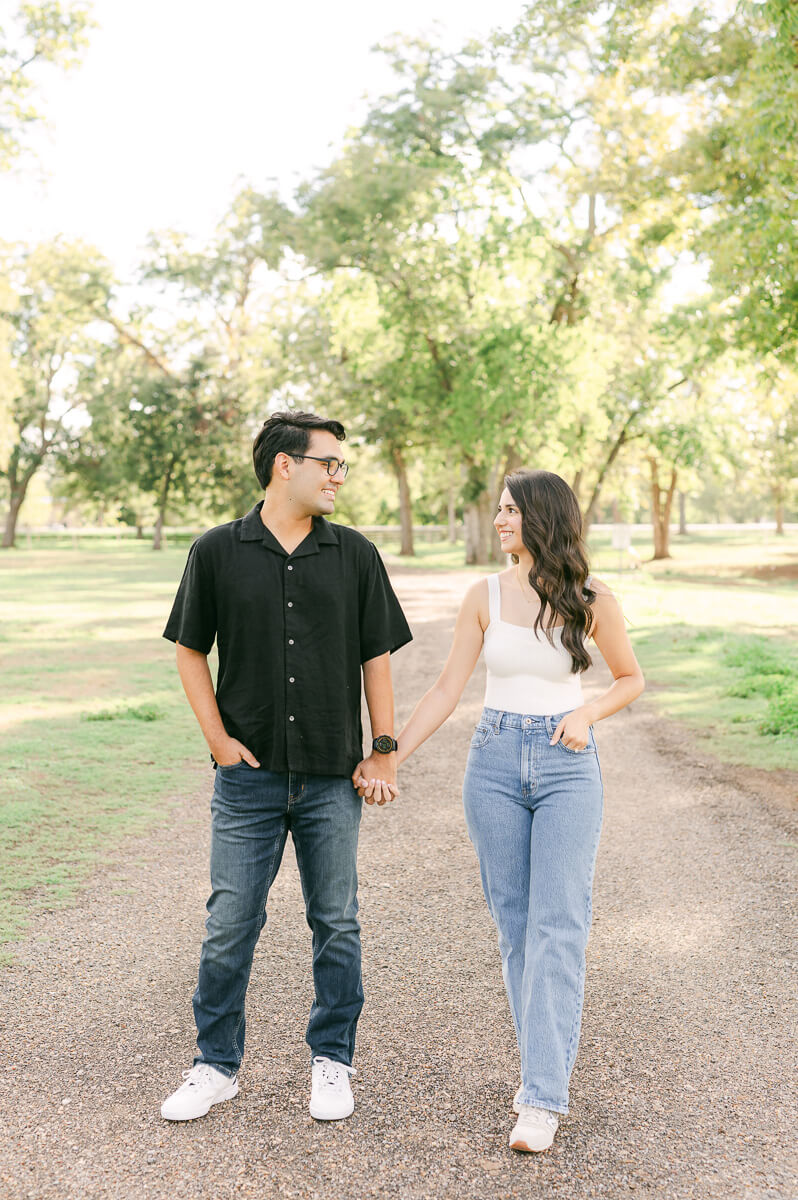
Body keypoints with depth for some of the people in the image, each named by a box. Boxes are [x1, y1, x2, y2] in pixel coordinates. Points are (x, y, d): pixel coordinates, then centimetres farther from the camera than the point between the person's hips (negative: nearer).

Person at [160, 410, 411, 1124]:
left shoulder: (355, 555, 4)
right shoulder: (218, 551, 0)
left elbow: (377, 656, 7)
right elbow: (190, 650, 6)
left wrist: (384, 750, 2)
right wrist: (219, 739, -2)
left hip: (333, 778, 1)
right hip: (249, 775, -1)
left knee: (337, 924, 9)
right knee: (230, 925, 5)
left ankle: (332, 1062, 26)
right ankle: (217, 1065, 22)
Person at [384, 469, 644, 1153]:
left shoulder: (593, 601, -4)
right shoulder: (485, 596, 2)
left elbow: (631, 677, 10)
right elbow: (448, 688, 4)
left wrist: (587, 714, -9)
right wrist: (388, 757, -1)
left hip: (568, 768, -2)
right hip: (495, 763, 3)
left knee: (557, 929, -7)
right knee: (515, 925, 8)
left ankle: (544, 1098, -3)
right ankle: (545, 1064, 23)